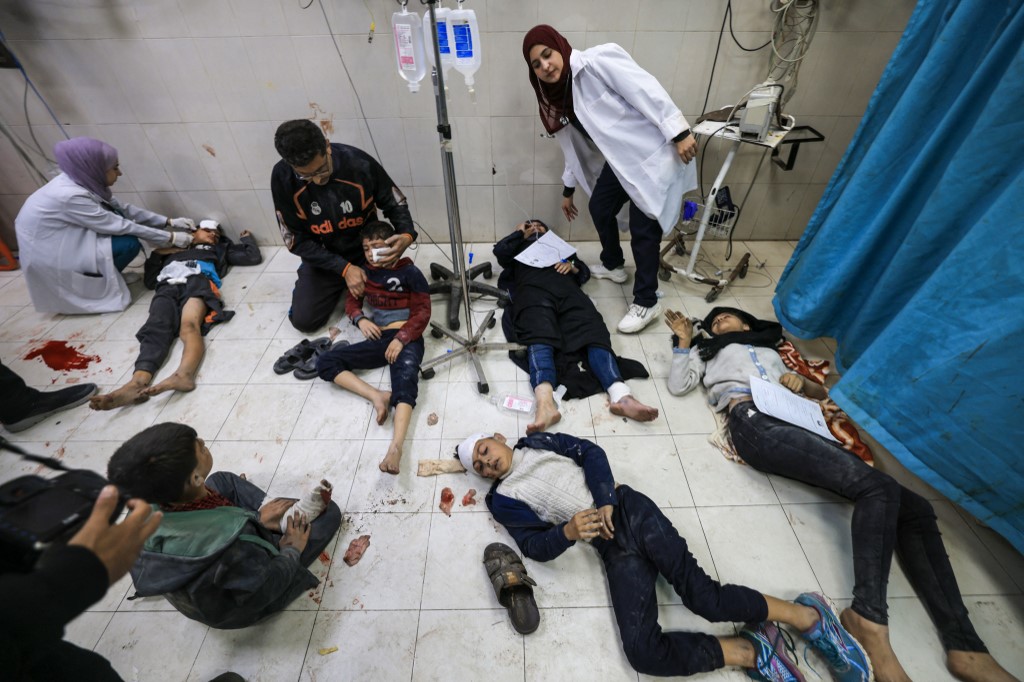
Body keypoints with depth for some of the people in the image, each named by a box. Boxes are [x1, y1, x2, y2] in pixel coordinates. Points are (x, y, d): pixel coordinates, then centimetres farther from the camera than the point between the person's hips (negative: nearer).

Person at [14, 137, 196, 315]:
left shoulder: (83, 180, -7)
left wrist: (169, 222, -4)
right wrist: (170, 238, -21)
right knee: (129, 244, -19)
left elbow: (123, 209, 0)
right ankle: (93, 285, 1)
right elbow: (119, 226, -26)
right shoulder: (69, 195, -30)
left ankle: (110, 273, 10)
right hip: (49, 253, -8)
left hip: (65, 239, 8)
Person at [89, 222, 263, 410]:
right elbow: (150, 280, 33)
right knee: (156, 329, -30)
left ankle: (183, 373, -63)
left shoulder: (219, 249, 38)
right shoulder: (174, 252, 40)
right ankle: (138, 382, -53)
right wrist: (157, 254, 26)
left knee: (189, 325, -35)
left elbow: (254, 257, 26)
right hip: (167, 288, 2)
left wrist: (247, 238, 40)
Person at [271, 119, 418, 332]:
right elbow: (296, 240, -14)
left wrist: (407, 234, -32)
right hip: (323, 258, 1)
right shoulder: (282, 178, -21)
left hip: (367, 251, 0)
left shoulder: (359, 162, -25)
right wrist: (343, 268, -23)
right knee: (304, 320, -3)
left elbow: (394, 203, -10)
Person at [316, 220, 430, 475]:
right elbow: (352, 301, 24)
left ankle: (396, 447, -51)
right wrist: (360, 320, 0)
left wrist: (401, 339, -17)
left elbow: (423, 312, -4)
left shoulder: (409, 272, 0)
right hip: (378, 340, 6)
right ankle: (377, 396, -25)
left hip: (407, 339, -5)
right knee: (325, 362, -11)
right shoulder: (365, 273, 15)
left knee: (405, 382, -34)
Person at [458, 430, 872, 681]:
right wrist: (569, 531, -18)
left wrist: (605, 500, -9)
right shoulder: (503, 500, 11)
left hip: (628, 509, 0)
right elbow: (535, 546, 2)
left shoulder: (538, 443, 14)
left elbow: (590, 452, 6)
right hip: (611, 546, 1)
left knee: (699, 592, -16)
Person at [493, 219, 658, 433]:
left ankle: (620, 396, -50)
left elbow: (585, 272, 29)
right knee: (540, 338, -34)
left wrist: (572, 266, 8)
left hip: (567, 290, 2)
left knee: (594, 333, -28)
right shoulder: (519, 247, 41)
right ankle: (546, 405, -58)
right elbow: (499, 251, 17)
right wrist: (520, 233, 31)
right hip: (533, 290, -2)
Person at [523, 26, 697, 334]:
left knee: (643, 230, -5)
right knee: (600, 208, 16)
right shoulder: (559, 95, 10)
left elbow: (646, 90, -20)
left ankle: (646, 303, 10)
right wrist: (568, 190, 24)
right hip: (621, 160, 8)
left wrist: (679, 132, -24)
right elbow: (574, 145, 19)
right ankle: (612, 265, 42)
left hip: (654, 155, -8)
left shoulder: (598, 60, -15)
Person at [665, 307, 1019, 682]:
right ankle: (869, 619, -26)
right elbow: (677, 384, 11)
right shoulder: (707, 350, 25)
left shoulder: (770, 352, 37)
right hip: (755, 422, -6)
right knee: (876, 486, -26)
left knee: (915, 508, -4)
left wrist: (800, 381, 13)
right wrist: (684, 340, 11)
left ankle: (964, 646, -4)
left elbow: (820, 392, 35)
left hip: (795, 425, 6)